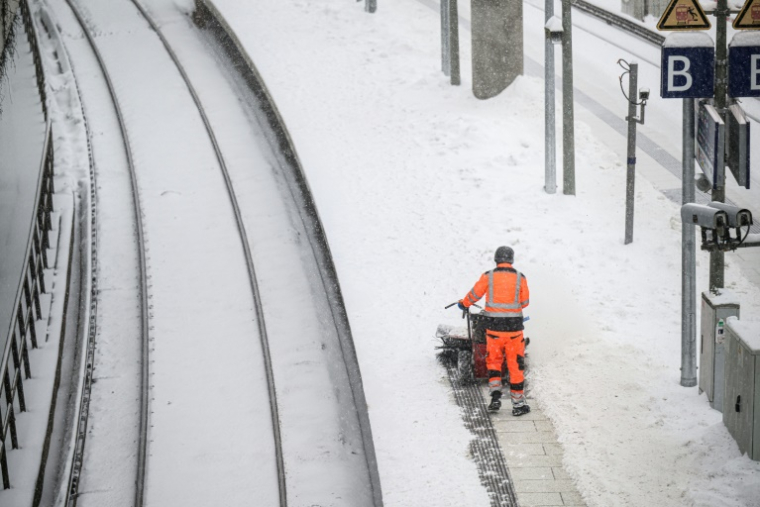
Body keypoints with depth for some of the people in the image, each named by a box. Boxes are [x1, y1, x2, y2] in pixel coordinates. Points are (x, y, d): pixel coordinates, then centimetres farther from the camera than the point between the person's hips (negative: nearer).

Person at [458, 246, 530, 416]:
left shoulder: (488, 277, -5)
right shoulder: (520, 278, -3)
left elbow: (474, 295, 6)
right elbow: (525, 302, 8)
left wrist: (464, 303, 27)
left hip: (493, 327, 0)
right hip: (514, 326, 0)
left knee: (493, 361, 18)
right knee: (516, 365, 8)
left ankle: (495, 395, 2)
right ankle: (518, 404, 12)